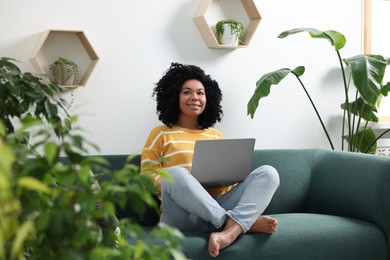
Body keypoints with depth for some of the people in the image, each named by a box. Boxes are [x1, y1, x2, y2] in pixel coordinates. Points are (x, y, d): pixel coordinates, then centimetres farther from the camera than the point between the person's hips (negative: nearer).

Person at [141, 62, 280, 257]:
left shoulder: (216, 136, 24)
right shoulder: (161, 134, 13)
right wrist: (175, 182, -14)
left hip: (219, 205, 4)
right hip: (184, 215, -4)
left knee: (268, 173, -16)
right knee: (175, 174, -36)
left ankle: (230, 232, -43)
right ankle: (246, 222, -30)